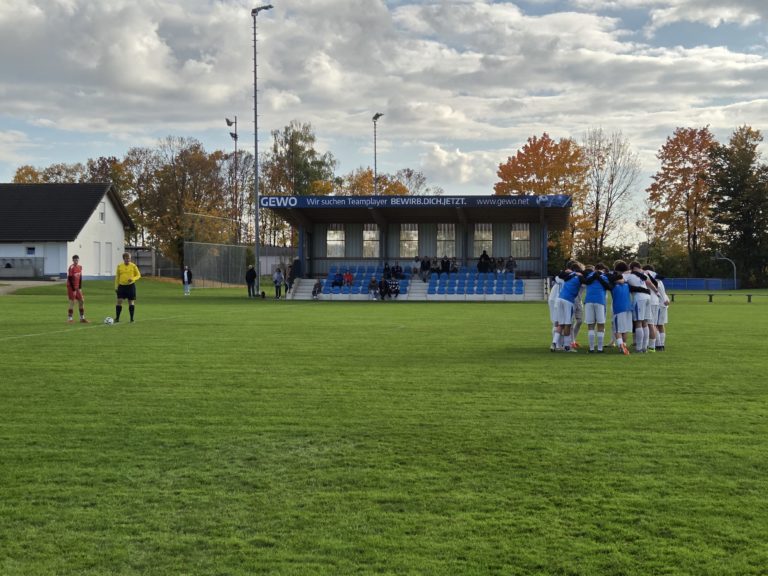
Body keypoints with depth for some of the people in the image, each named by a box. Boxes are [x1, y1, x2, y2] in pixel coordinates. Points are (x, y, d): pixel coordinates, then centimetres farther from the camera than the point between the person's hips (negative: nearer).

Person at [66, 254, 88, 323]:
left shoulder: (80, 267, 6)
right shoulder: (71, 268, -15)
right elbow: (69, 279, -16)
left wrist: (80, 287, 3)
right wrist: (73, 289, -15)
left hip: (78, 288, 7)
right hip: (71, 287, -7)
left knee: (81, 301, 6)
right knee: (72, 302, -7)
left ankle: (82, 318, 13)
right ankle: (69, 318, -1)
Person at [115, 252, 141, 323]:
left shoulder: (133, 266, -1)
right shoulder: (119, 266, 4)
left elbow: (138, 275, 5)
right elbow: (117, 277, 12)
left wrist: (133, 279, -15)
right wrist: (116, 287, 6)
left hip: (131, 285, -1)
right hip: (121, 286, 1)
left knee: (131, 302, 2)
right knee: (119, 301, -6)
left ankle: (132, 318, 10)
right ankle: (117, 318, 1)